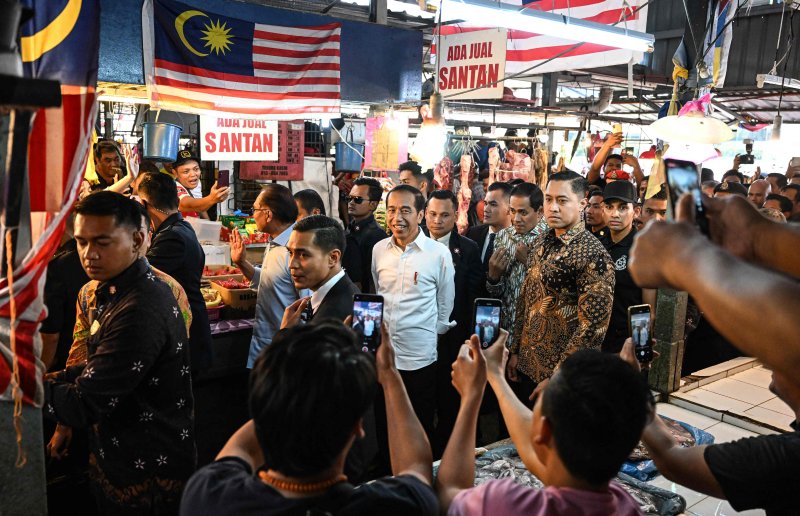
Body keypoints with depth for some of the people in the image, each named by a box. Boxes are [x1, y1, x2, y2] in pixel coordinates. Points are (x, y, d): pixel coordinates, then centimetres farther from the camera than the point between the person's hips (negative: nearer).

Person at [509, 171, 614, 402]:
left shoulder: (593, 255, -18)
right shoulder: (541, 241, 4)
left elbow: (592, 325, -20)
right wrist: (516, 350, 11)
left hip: (562, 374, -6)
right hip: (527, 365, 7)